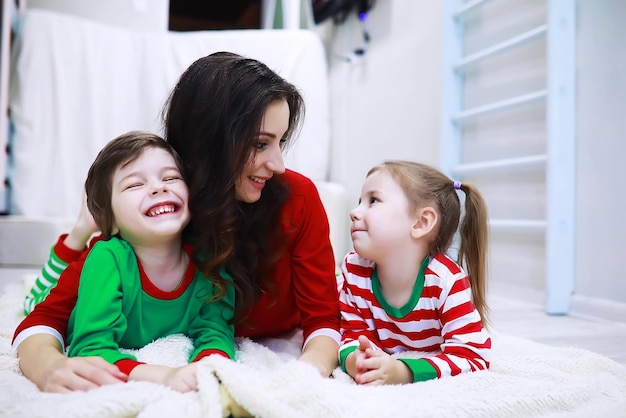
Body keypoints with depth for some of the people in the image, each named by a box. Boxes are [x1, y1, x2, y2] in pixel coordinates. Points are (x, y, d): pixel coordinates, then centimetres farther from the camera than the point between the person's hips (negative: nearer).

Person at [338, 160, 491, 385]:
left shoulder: (446, 280, -33)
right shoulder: (354, 268, -19)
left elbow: (471, 357, -33)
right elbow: (355, 333, -13)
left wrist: (403, 372, -48)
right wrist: (353, 359, -39)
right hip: (385, 365, 4)